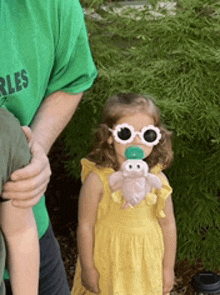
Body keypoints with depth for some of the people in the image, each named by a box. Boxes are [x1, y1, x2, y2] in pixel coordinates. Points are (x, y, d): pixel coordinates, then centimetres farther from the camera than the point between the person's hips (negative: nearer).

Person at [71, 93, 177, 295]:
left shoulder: (157, 179, -10)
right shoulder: (97, 180, -18)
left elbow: (168, 225, -1)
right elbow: (85, 226, -11)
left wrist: (168, 268, 5)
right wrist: (87, 269, -6)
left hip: (146, 266, 2)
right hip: (106, 263, -2)